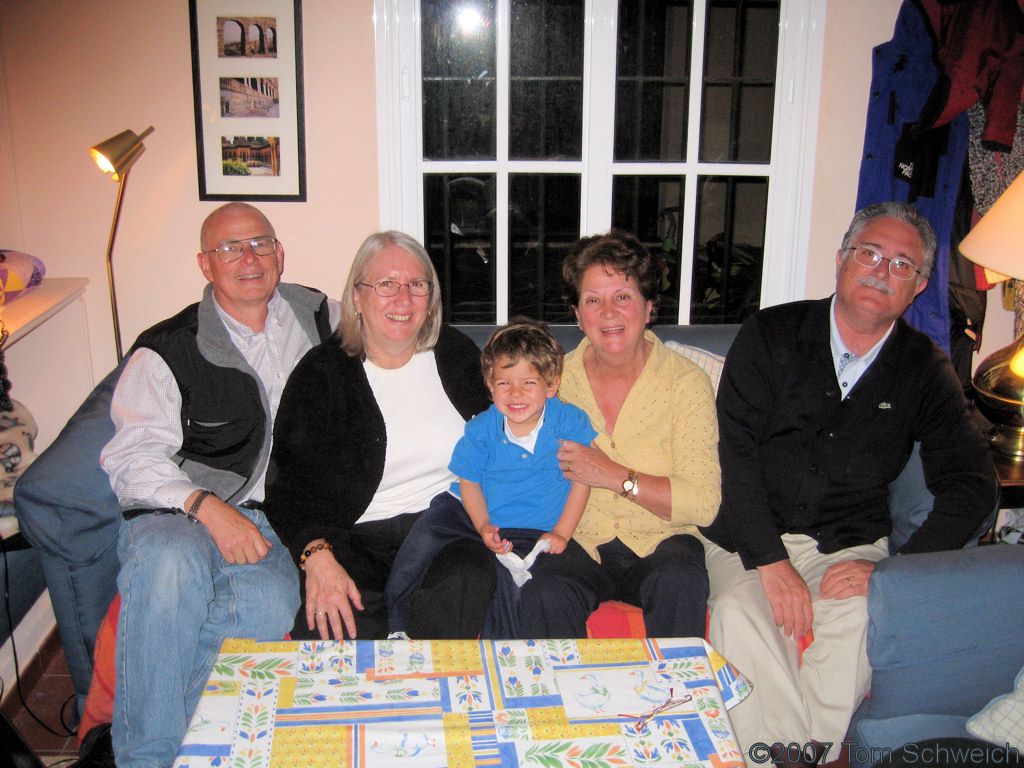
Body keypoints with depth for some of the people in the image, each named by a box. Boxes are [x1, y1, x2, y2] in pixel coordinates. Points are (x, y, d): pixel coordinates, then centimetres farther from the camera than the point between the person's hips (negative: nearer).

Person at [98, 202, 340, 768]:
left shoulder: (320, 319, 14)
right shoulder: (168, 350, 3)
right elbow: (132, 456, -4)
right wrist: (208, 507, -21)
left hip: (275, 526, 2)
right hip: (175, 514, -1)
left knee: (269, 605, -33)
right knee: (169, 564, -37)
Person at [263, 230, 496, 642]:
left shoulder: (457, 355, 11)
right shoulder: (320, 373, 1)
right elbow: (288, 482, -5)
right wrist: (317, 554, -24)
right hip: (355, 535, -2)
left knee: (469, 576, -32)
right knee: (340, 614, -34)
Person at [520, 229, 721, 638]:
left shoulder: (686, 382, -3)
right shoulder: (557, 378, 3)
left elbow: (703, 504, -10)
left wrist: (616, 476, -17)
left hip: (658, 542, 0)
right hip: (578, 542, 1)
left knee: (680, 581, -33)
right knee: (545, 593, -31)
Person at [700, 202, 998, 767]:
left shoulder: (924, 369, 8)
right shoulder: (771, 335, 2)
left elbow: (971, 486, 1)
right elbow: (736, 451, -6)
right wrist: (770, 561, -18)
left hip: (850, 547, 1)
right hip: (751, 538, -1)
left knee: (856, 620, -31)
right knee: (738, 614, -31)